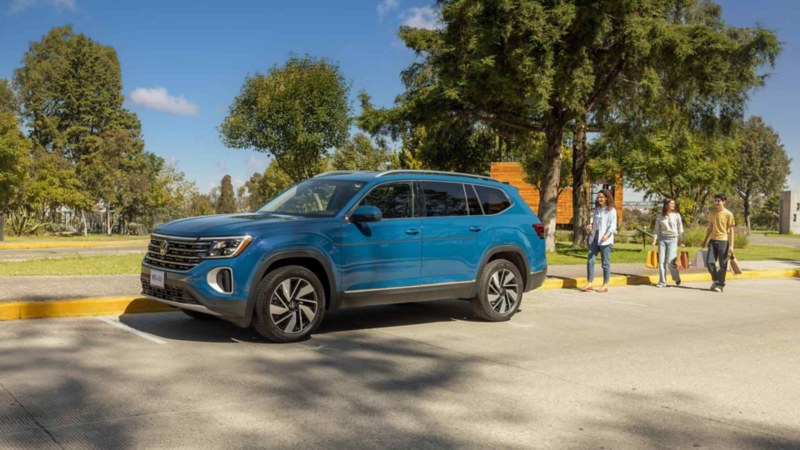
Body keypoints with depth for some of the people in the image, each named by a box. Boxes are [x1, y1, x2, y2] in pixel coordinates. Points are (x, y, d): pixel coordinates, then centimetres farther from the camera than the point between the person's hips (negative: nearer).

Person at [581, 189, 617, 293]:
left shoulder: (611, 210, -4)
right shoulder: (597, 209, 15)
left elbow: (613, 225, -10)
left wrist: (607, 235, -24)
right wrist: (591, 226, 2)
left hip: (605, 240, -6)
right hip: (594, 237, 6)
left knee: (605, 262, 1)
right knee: (590, 260, 0)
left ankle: (605, 285, 9)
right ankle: (589, 283, 4)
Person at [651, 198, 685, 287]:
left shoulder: (676, 215, 3)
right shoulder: (660, 216, 6)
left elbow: (680, 229, 6)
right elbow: (657, 230, 11)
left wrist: (682, 241, 2)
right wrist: (654, 240, 0)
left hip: (672, 239, -2)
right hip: (662, 239, 2)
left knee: (670, 261, -10)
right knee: (661, 261, 0)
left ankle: (677, 279, 13)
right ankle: (662, 282, 7)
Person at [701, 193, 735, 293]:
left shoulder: (728, 214, -5)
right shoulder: (711, 213, 9)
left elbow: (731, 230, -4)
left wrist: (731, 245, -9)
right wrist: (705, 240, 17)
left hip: (723, 241, -4)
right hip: (713, 240, 4)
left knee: (723, 265, 1)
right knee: (710, 262, -2)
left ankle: (720, 285, 11)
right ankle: (715, 280, 19)